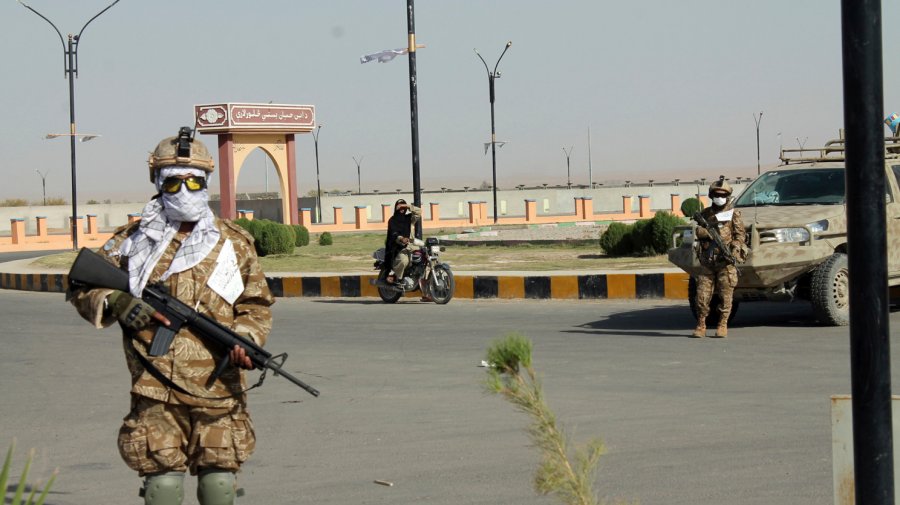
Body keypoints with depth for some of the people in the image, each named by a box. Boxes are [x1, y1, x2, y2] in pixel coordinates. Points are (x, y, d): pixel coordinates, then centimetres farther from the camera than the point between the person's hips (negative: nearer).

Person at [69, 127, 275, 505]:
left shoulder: (233, 243, 11)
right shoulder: (134, 241, 8)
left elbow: (256, 304, 15)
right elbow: (82, 286, 12)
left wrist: (246, 338, -6)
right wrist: (116, 304, -9)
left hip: (218, 389, 2)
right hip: (157, 393, -1)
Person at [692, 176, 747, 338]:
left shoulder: (734, 214, 6)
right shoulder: (705, 213, 14)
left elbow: (740, 235, 0)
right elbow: (698, 232, 5)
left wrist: (734, 249, -15)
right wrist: (707, 232, -16)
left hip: (726, 261, -2)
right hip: (707, 261, 2)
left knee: (726, 295, -3)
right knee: (702, 294, -2)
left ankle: (723, 326, 6)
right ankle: (701, 325, 7)